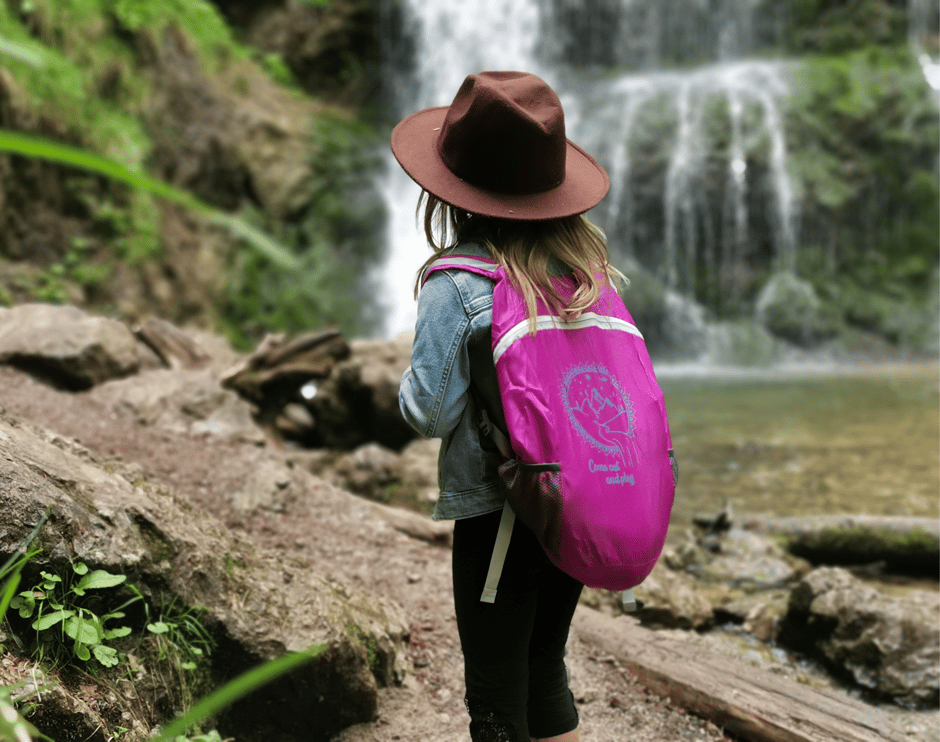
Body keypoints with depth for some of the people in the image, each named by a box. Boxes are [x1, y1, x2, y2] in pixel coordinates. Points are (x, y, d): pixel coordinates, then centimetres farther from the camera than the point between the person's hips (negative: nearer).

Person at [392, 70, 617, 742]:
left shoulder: (458, 282, -17)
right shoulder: (588, 263, -1)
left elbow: (430, 411, -13)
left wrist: (411, 375, 6)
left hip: (494, 512, -6)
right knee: (547, 669, 25)